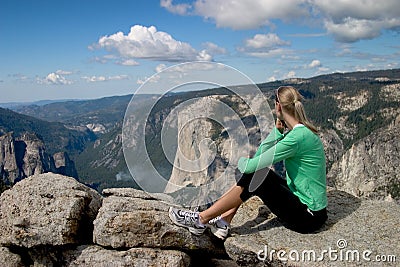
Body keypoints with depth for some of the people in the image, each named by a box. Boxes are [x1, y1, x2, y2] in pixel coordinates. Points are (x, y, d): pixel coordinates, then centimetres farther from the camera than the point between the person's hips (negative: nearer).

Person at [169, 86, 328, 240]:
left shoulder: (297, 137, -24)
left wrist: (241, 161, -1)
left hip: (308, 218, -9)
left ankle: (202, 219, -4)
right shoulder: (301, 131, 6)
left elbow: (249, 166, -24)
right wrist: (278, 130, -4)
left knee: (254, 175, -15)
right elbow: (259, 156, 5)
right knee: (256, 171, 3)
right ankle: (224, 221, 5)